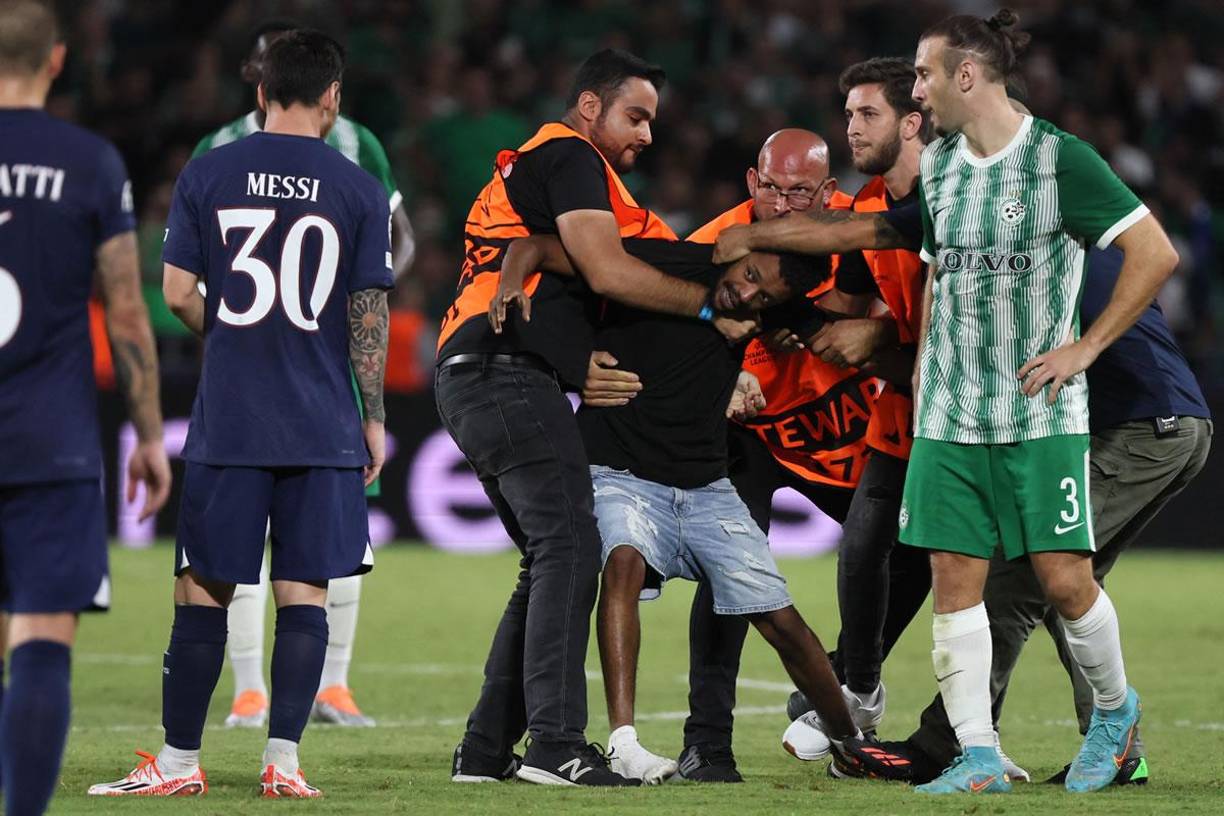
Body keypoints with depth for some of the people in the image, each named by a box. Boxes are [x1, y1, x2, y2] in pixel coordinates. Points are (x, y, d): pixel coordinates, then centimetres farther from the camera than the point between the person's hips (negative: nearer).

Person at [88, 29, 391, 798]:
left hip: (227, 419, 0)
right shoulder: (359, 190, 1)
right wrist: (375, 417, 7)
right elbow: (368, 312, 0)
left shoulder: (206, 175, 1)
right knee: (304, 592, 3)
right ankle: (283, 759, -1)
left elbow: (178, 291, -1)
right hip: (322, 428, 0)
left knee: (204, 589, 5)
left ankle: (180, 761, 7)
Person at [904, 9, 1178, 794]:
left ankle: (1115, 708, 22)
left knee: (1065, 578, -5)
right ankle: (979, 757, 1)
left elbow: (1156, 255, -10)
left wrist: (1083, 348, -10)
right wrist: (925, 376, 16)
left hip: (1041, 412, -5)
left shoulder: (1059, 158, -10)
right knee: (954, 577, -2)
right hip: (950, 417, 5)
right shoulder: (939, 165, 10)